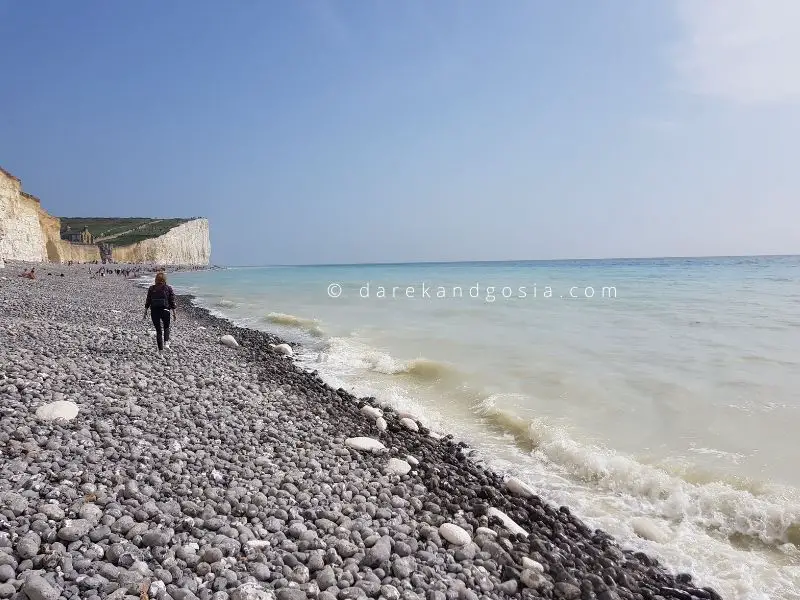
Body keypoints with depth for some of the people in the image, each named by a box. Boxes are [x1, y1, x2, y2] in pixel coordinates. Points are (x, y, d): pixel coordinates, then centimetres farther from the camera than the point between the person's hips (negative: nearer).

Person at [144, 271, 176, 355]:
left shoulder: (151, 288, 2)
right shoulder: (168, 288, -1)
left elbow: (148, 301, 3)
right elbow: (172, 302, -1)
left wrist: (145, 312, 10)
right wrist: (174, 313, 5)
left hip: (154, 311, 1)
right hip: (165, 310, -1)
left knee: (158, 330, 9)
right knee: (166, 327, 22)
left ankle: (160, 349, 8)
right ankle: (166, 342, 0)